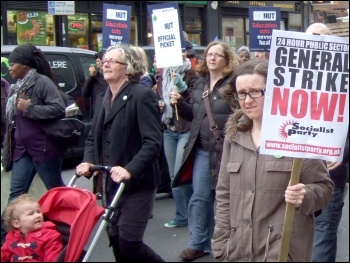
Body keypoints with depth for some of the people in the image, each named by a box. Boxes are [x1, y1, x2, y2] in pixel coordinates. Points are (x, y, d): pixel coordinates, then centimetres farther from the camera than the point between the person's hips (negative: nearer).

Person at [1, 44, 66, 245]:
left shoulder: (42, 82, -12)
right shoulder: (18, 87, 14)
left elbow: (59, 108, -23)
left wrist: (29, 107, -21)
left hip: (44, 147, -8)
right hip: (22, 149, 8)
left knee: (56, 190, 6)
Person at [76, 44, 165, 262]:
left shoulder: (142, 96, -11)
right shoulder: (103, 99, 14)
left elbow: (153, 142, -19)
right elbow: (93, 138, 17)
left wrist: (130, 170, -29)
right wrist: (88, 162, -2)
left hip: (136, 183, -7)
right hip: (111, 184, 7)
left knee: (129, 243, -6)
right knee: (116, 242, 11)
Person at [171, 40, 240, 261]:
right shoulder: (200, 83, 12)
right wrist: (180, 103, 2)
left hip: (226, 150, -6)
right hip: (202, 150, 6)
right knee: (200, 198, 9)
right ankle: (198, 243, 21)